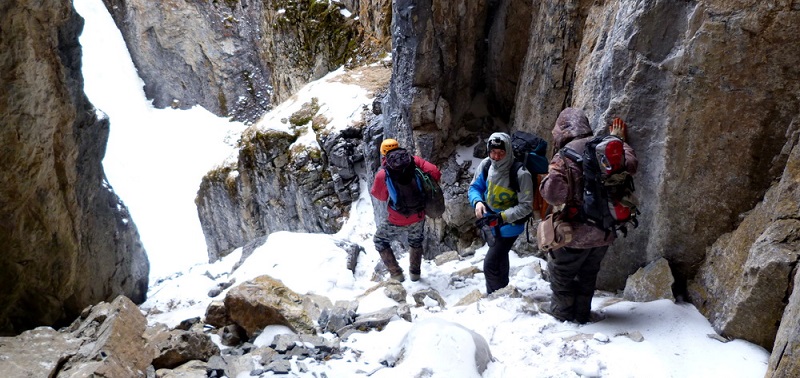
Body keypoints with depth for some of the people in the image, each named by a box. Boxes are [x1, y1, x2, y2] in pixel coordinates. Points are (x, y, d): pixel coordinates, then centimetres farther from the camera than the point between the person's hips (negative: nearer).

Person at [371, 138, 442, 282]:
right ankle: (415, 272, 43)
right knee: (416, 242, 33)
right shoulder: (414, 161, -10)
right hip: (419, 217, 3)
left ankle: (396, 274, 19)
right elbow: (435, 173, -12)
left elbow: (379, 195, 3)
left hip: (398, 221, -3)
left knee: (380, 241, 22)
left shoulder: (382, 174, -14)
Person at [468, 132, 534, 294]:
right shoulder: (486, 165, -15)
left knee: (490, 266, -9)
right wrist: (477, 202, -22)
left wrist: (502, 217, -33)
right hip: (489, 222, 6)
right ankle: (502, 289, 53)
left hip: (509, 226, -6)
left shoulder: (521, 174, -31)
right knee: (499, 259, 28)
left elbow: (526, 206, -24)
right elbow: (474, 187, -1)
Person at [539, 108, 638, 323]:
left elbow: (553, 193, -29)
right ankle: (582, 314, 34)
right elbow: (630, 164, 15)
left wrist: (547, 180, -8)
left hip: (577, 233, -6)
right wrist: (618, 140, 28)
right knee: (588, 273, 24)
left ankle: (562, 312, 27)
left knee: (561, 273, 17)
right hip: (606, 232, 6)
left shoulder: (564, 155, -20)